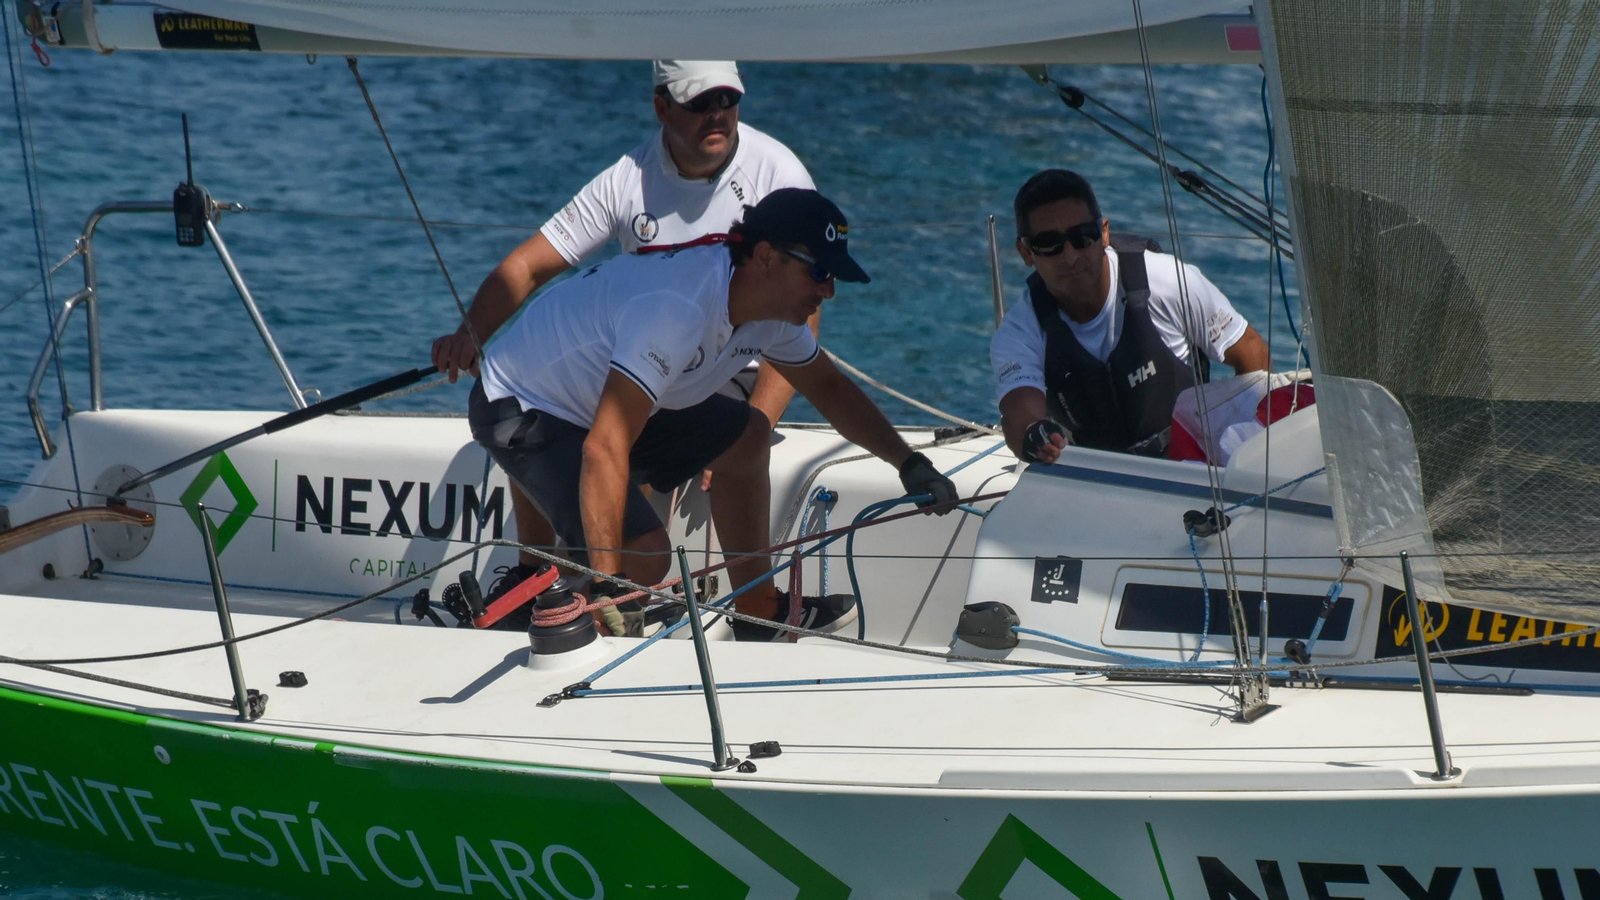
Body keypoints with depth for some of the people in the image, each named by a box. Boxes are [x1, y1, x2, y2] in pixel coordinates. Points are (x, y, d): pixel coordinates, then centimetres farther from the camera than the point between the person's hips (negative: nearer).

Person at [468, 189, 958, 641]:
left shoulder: (771, 308, -8)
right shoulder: (678, 311, -37)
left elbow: (827, 387, 13)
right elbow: (604, 450, -42)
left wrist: (908, 462, 3)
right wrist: (605, 585, -43)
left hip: (602, 394, 10)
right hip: (521, 412, -9)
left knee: (746, 438, 12)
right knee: (642, 555, -24)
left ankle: (758, 611, 22)